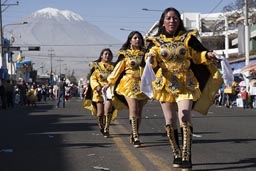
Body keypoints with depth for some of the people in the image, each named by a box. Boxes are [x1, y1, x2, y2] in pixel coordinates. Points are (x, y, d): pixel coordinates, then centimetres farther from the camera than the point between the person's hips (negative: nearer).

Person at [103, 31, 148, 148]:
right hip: (129, 84, -3)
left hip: (142, 85, 3)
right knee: (133, 109, -16)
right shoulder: (125, 54, 8)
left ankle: (133, 135, 14)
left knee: (139, 112, 2)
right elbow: (118, 69, 9)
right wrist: (109, 83, 9)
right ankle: (135, 137, -18)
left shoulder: (145, 53, 14)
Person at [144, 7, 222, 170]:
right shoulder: (156, 41, 6)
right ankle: (177, 155, 21)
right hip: (165, 84, 2)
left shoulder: (187, 38, 4)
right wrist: (151, 58, -30)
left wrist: (208, 55, -12)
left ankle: (186, 158, -19)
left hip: (186, 84, -2)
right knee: (170, 121, 6)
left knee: (184, 117, -19)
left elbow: (198, 55, 8)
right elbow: (151, 59, -8)